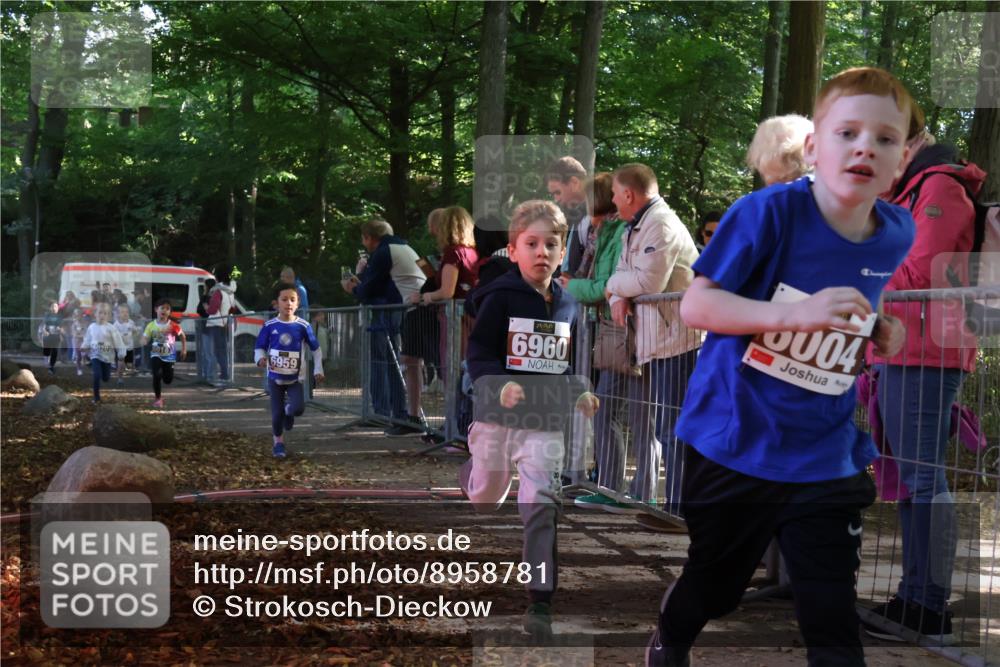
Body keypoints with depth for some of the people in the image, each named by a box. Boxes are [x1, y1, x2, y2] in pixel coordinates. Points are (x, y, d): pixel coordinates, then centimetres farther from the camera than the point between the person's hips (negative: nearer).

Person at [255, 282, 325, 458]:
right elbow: (259, 347, 0)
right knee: (276, 414, 3)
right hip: (275, 377, 0)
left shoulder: (302, 326, -9)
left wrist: (318, 370, -3)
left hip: (295, 378, 0)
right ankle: (278, 443, 26)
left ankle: (288, 411, 18)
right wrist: (261, 359, -22)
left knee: (298, 408, -19)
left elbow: (316, 348, 2)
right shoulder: (270, 326, -10)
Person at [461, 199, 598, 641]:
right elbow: (478, 354, -12)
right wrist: (498, 386, -30)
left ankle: (540, 600, -4)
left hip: (546, 420, 2)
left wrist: (580, 394, -1)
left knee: (541, 502, -9)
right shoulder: (500, 298, -10)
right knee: (486, 499, 17)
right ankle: (474, 468, 57)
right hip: (498, 414, -2)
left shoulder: (568, 306, 4)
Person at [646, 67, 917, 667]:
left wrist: (879, 330, -3)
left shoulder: (896, 234, -2)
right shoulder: (770, 212, -19)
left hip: (826, 456, 3)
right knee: (708, 586, 19)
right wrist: (792, 313, -31)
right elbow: (695, 305, -20)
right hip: (734, 442, -3)